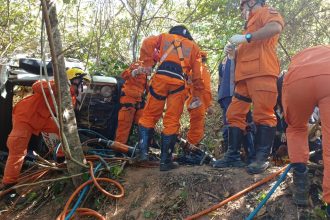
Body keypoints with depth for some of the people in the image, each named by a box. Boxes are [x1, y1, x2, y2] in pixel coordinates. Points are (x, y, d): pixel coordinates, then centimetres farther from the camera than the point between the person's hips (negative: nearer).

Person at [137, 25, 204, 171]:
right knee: (172, 122, 2)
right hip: (179, 82, 0)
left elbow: (147, 43, 5)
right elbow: (197, 74, 18)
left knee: (149, 116, 8)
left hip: (161, 78, 0)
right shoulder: (193, 46, 27)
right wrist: (197, 95, 20)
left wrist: (147, 63, 8)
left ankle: (143, 151, -3)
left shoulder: (165, 37, 26)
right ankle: (165, 160, 3)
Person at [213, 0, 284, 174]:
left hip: (261, 72, -10)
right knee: (234, 114, 4)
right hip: (245, 75, 10)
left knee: (263, 114, -12)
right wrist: (232, 49, 18)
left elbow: (276, 27, -16)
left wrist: (246, 37, -15)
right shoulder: (251, 23, 36)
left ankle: (262, 158, -10)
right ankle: (233, 156, 6)